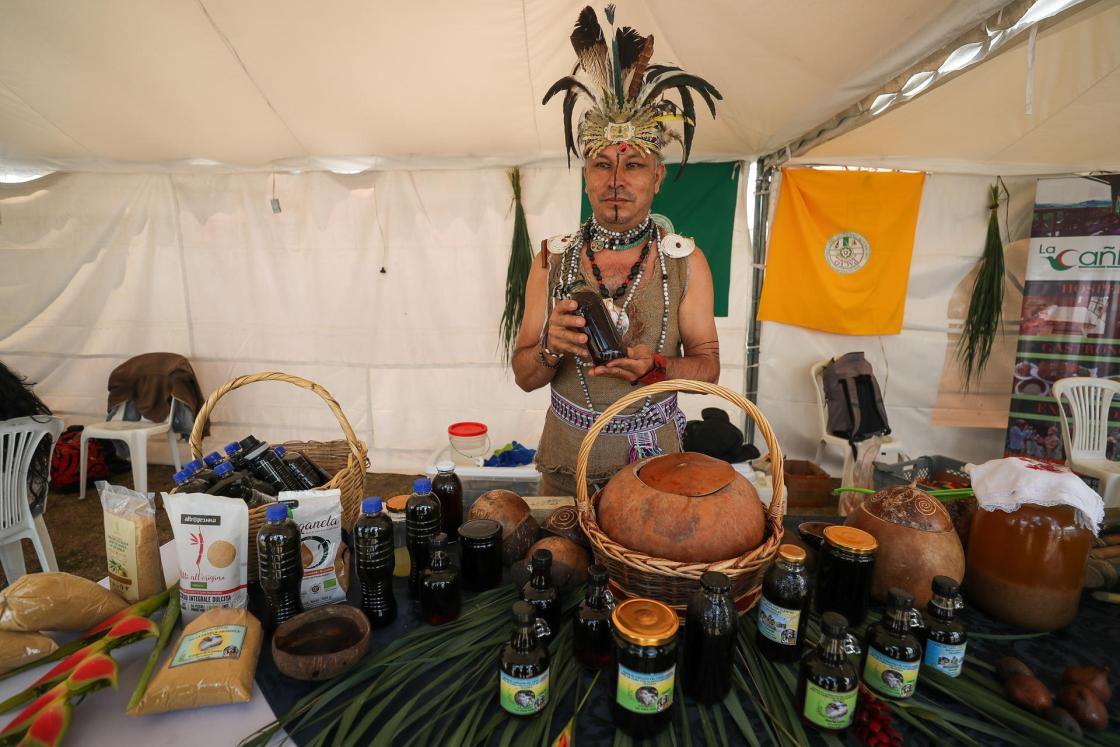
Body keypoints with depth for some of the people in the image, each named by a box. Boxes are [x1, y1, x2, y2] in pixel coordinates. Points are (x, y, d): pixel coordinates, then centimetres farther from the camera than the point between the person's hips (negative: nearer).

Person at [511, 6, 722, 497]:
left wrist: (654, 368, -24)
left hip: (654, 461, 0)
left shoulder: (685, 260, -6)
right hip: (567, 464, 1)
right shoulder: (553, 259, -5)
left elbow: (707, 367, -3)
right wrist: (551, 348, -25)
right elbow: (524, 376, -3)